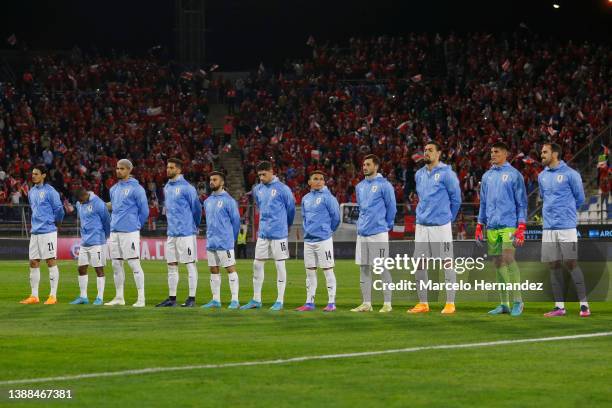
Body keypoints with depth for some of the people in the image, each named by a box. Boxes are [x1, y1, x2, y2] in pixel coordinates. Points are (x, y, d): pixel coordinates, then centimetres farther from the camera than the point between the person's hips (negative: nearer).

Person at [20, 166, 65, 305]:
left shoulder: (50, 191, -10)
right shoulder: (32, 192, 13)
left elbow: (59, 209, -7)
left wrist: (55, 222, 8)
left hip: (48, 231, -8)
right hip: (35, 231, 8)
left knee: (51, 262, -4)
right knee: (33, 263, 7)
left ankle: (53, 296, -2)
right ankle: (34, 296, 12)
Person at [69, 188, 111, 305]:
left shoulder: (98, 204, -13)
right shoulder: (79, 204, 10)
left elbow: (107, 221, -5)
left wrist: (105, 236, 6)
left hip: (97, 242, -7)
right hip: (84, 242, 7)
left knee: (99, 269, -2)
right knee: (81, 268, 7)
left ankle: (100, 298, 2)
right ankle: (83, 297, 16)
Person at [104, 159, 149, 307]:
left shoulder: (136, 188, -6)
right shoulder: (114, 189, 15)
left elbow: (144, 211, -5)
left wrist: (136, 225, 1)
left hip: (130, 232, -7)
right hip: (114, 232, 7)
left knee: (134, 263, -8)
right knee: (116, 265, 9)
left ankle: (141, 298, -7)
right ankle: (119, 297, 16)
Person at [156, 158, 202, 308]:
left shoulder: (187, 188, -11)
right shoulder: (167, 188, 13)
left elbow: (196, 208, -6)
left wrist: (194, 226, 5)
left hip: (186, 232, -8)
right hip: (172, 233, 8)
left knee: (190, 265, -2)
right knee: (172, 265, 9)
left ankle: (192, 298, 0)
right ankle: (172, 298, 14)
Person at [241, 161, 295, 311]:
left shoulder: (282, 189, -9)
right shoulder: (258, 189, 8)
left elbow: (291, 208, 0)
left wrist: (287, 225, 13)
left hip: (278, 234, -6)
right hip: (263, 234, 6)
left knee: (280, 265, 0)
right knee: (257, 265, 5)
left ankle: (280, 301, 4)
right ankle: (256, 300, 13)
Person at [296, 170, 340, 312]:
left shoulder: (327, 197, -8)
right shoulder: (306, 198, 12)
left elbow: (336, 216, -6)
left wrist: (328, 230, 5)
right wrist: (307, 231, 15)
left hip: (323, 240, -7)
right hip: (308, 240, 7)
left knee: (328, 270, -3)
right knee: (310, 271, 10)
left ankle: (331, 303, -1)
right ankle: (309, 302, 15)